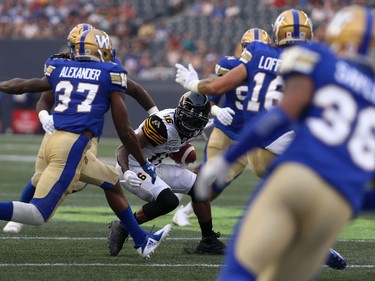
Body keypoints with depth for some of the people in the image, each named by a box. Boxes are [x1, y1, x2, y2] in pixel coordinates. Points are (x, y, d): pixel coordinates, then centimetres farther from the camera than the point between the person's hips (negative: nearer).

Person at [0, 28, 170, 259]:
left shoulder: (59, 69, 15)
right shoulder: (110, 75, 3)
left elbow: (21, 85, 30)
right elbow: (124, 131, 4)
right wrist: (145, 164, 16)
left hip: (55, 139, 7)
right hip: (73, 147, -7)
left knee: (112, 181, 25)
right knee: (38, 214, -10)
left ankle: (142, 241, 34)